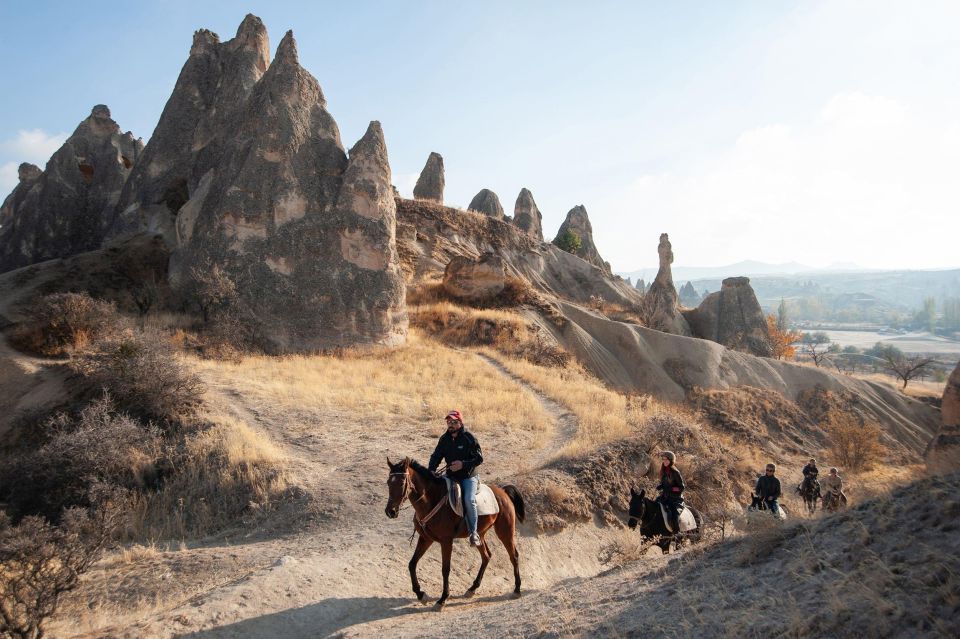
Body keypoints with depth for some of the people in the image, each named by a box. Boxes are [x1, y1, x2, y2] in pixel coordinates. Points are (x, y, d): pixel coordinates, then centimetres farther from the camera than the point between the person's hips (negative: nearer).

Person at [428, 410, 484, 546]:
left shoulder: (469, 438, -10)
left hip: (468, 477, -6)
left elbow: (479, 459, -10)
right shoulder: (444, 438, 4)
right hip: (451, 476, 6)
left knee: (469, 500, -27)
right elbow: (436, 455, 7)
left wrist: (463, 464, -23)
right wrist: (431, 470, -12)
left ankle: (473, 532, -14)